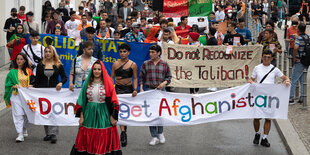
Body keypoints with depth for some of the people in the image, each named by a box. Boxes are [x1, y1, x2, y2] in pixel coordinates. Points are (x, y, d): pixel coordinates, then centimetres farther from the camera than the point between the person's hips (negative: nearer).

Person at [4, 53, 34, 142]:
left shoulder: (28, 71, 9)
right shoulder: (12, 72, 6)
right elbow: (8, 84, 7)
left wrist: (30, 86, -6)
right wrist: (14, 86, -12)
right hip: (16, 95, -2)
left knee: (26, 114, 7)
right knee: (18, 114, -11)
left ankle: (24, 129, 33)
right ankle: (20, 135, -14)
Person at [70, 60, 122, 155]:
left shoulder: (108, 83, -1)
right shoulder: (87, 83, 6)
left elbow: (113, 101, -3)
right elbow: (81, 101, 8)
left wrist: (112, 117, -9)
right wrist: (81, 116, 2)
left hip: (103, 114, -2)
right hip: (89, 114, 2)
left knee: (104, 141, 0)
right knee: (87, 140, 5)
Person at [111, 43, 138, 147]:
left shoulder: (133, 65, 1)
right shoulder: (115, 64, 6)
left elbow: (135, 78, 2)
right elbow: (112, 77, 10)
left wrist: (135, 89, -11)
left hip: (128, 89, 0)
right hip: (118, 89, 0)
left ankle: (124, 128, 28)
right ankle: (123, 133, -12)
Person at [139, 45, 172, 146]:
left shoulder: (164, 64, 4)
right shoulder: (146, 64, 5)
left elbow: (169, 77, 9)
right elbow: (141, 77, 8)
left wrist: (164, 83, -10)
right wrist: (141, 89, -2)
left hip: (161, 90, 0)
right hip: (149, 90, 1)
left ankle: (160, 133, 26)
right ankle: (154, 137, 5)